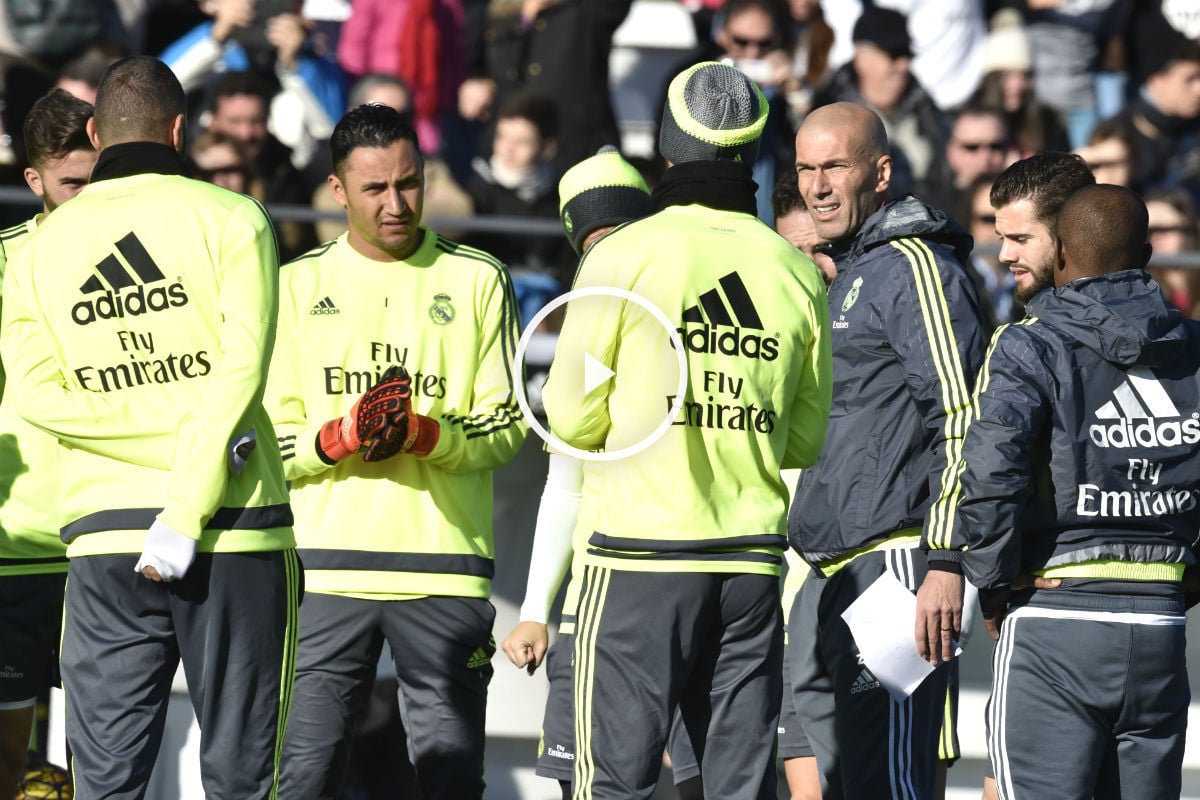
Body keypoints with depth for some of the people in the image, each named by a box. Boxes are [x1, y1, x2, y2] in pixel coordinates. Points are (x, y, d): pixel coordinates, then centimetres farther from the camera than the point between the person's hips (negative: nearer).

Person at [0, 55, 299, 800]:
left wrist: (174, 439, -5)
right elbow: (239, 372, -12)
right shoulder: (230, 219, -1)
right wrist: (188, 513, -14)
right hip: (235, 530, -2)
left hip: (103, 534, 3)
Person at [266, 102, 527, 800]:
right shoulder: (299, 284, 9)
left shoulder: (478, 280, 8)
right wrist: (341, 437, -14)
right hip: (327, 565, 1)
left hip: (445, 569, 0)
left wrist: (425, 435, -15)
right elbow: (269, 436, 7)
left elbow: (509, 426, 5)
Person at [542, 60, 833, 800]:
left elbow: (573, 416, -3)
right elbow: (806, 439, 11)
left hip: (641, 549, -4)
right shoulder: (794, 269, 6)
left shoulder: (626, 254, -5)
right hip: (752, 557, 4)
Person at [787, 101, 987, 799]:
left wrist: (948, 564, -21)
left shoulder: (915, 266, -8)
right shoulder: (855, 269, 23)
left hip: (897, 553, -10)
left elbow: (962, 418, -16)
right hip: (835, 569, 10)